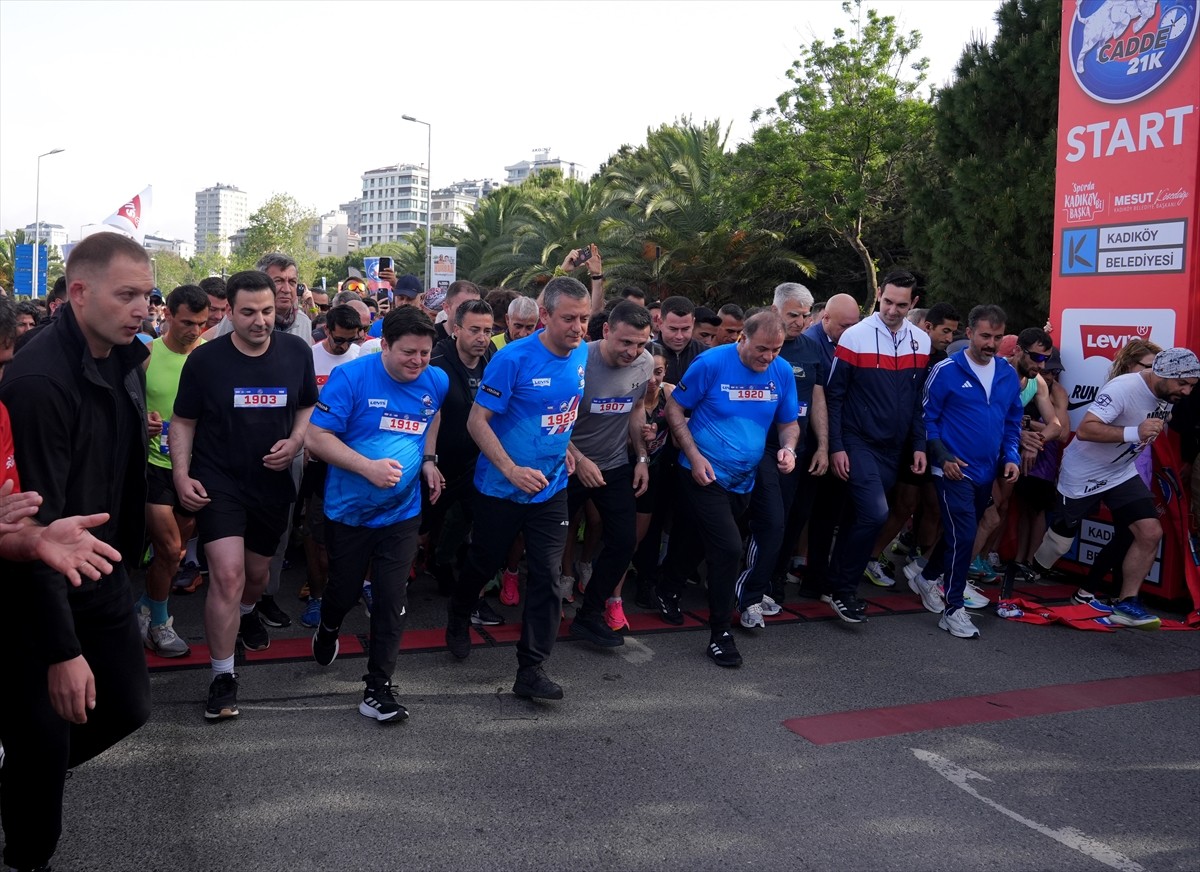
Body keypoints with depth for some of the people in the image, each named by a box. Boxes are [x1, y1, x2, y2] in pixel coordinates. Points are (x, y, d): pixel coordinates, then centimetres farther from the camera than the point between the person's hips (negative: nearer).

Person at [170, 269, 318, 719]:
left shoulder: (296, 353, -4)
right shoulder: (205, 359, -10)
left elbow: (309, 406, 9)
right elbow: (183, 422, 0)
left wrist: (296, 441, -10)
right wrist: (181, 475, -12)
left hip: (273, 481, 3)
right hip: (217, 482, -3)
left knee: (257, 571, 21)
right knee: (227, 574, -16)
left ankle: (247, 614, 58)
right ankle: (223, 677, -2)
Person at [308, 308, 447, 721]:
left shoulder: (437, 382, -3)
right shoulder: (351, 377, -16)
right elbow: (316, 437, -17)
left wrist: (428, 459, 2)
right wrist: (368, 467, -27)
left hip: (402, 512, 2)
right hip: (349, 510, -2)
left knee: (392, 601, 0)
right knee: (345, 589, 16)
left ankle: (378, 689, 12)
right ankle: (328, 630, 52)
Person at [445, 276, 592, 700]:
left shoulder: (583, 355, -3)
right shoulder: (513, 358, -20)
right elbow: (477, 421, -18)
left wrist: (564, 449, 5)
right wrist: (513, 470, -26)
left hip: (552, 488, 4)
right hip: (501, 486, -3)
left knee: (546, 576, -1)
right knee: (484, 563, 16)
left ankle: (531, 669, 8)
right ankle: (459, 618, 47)